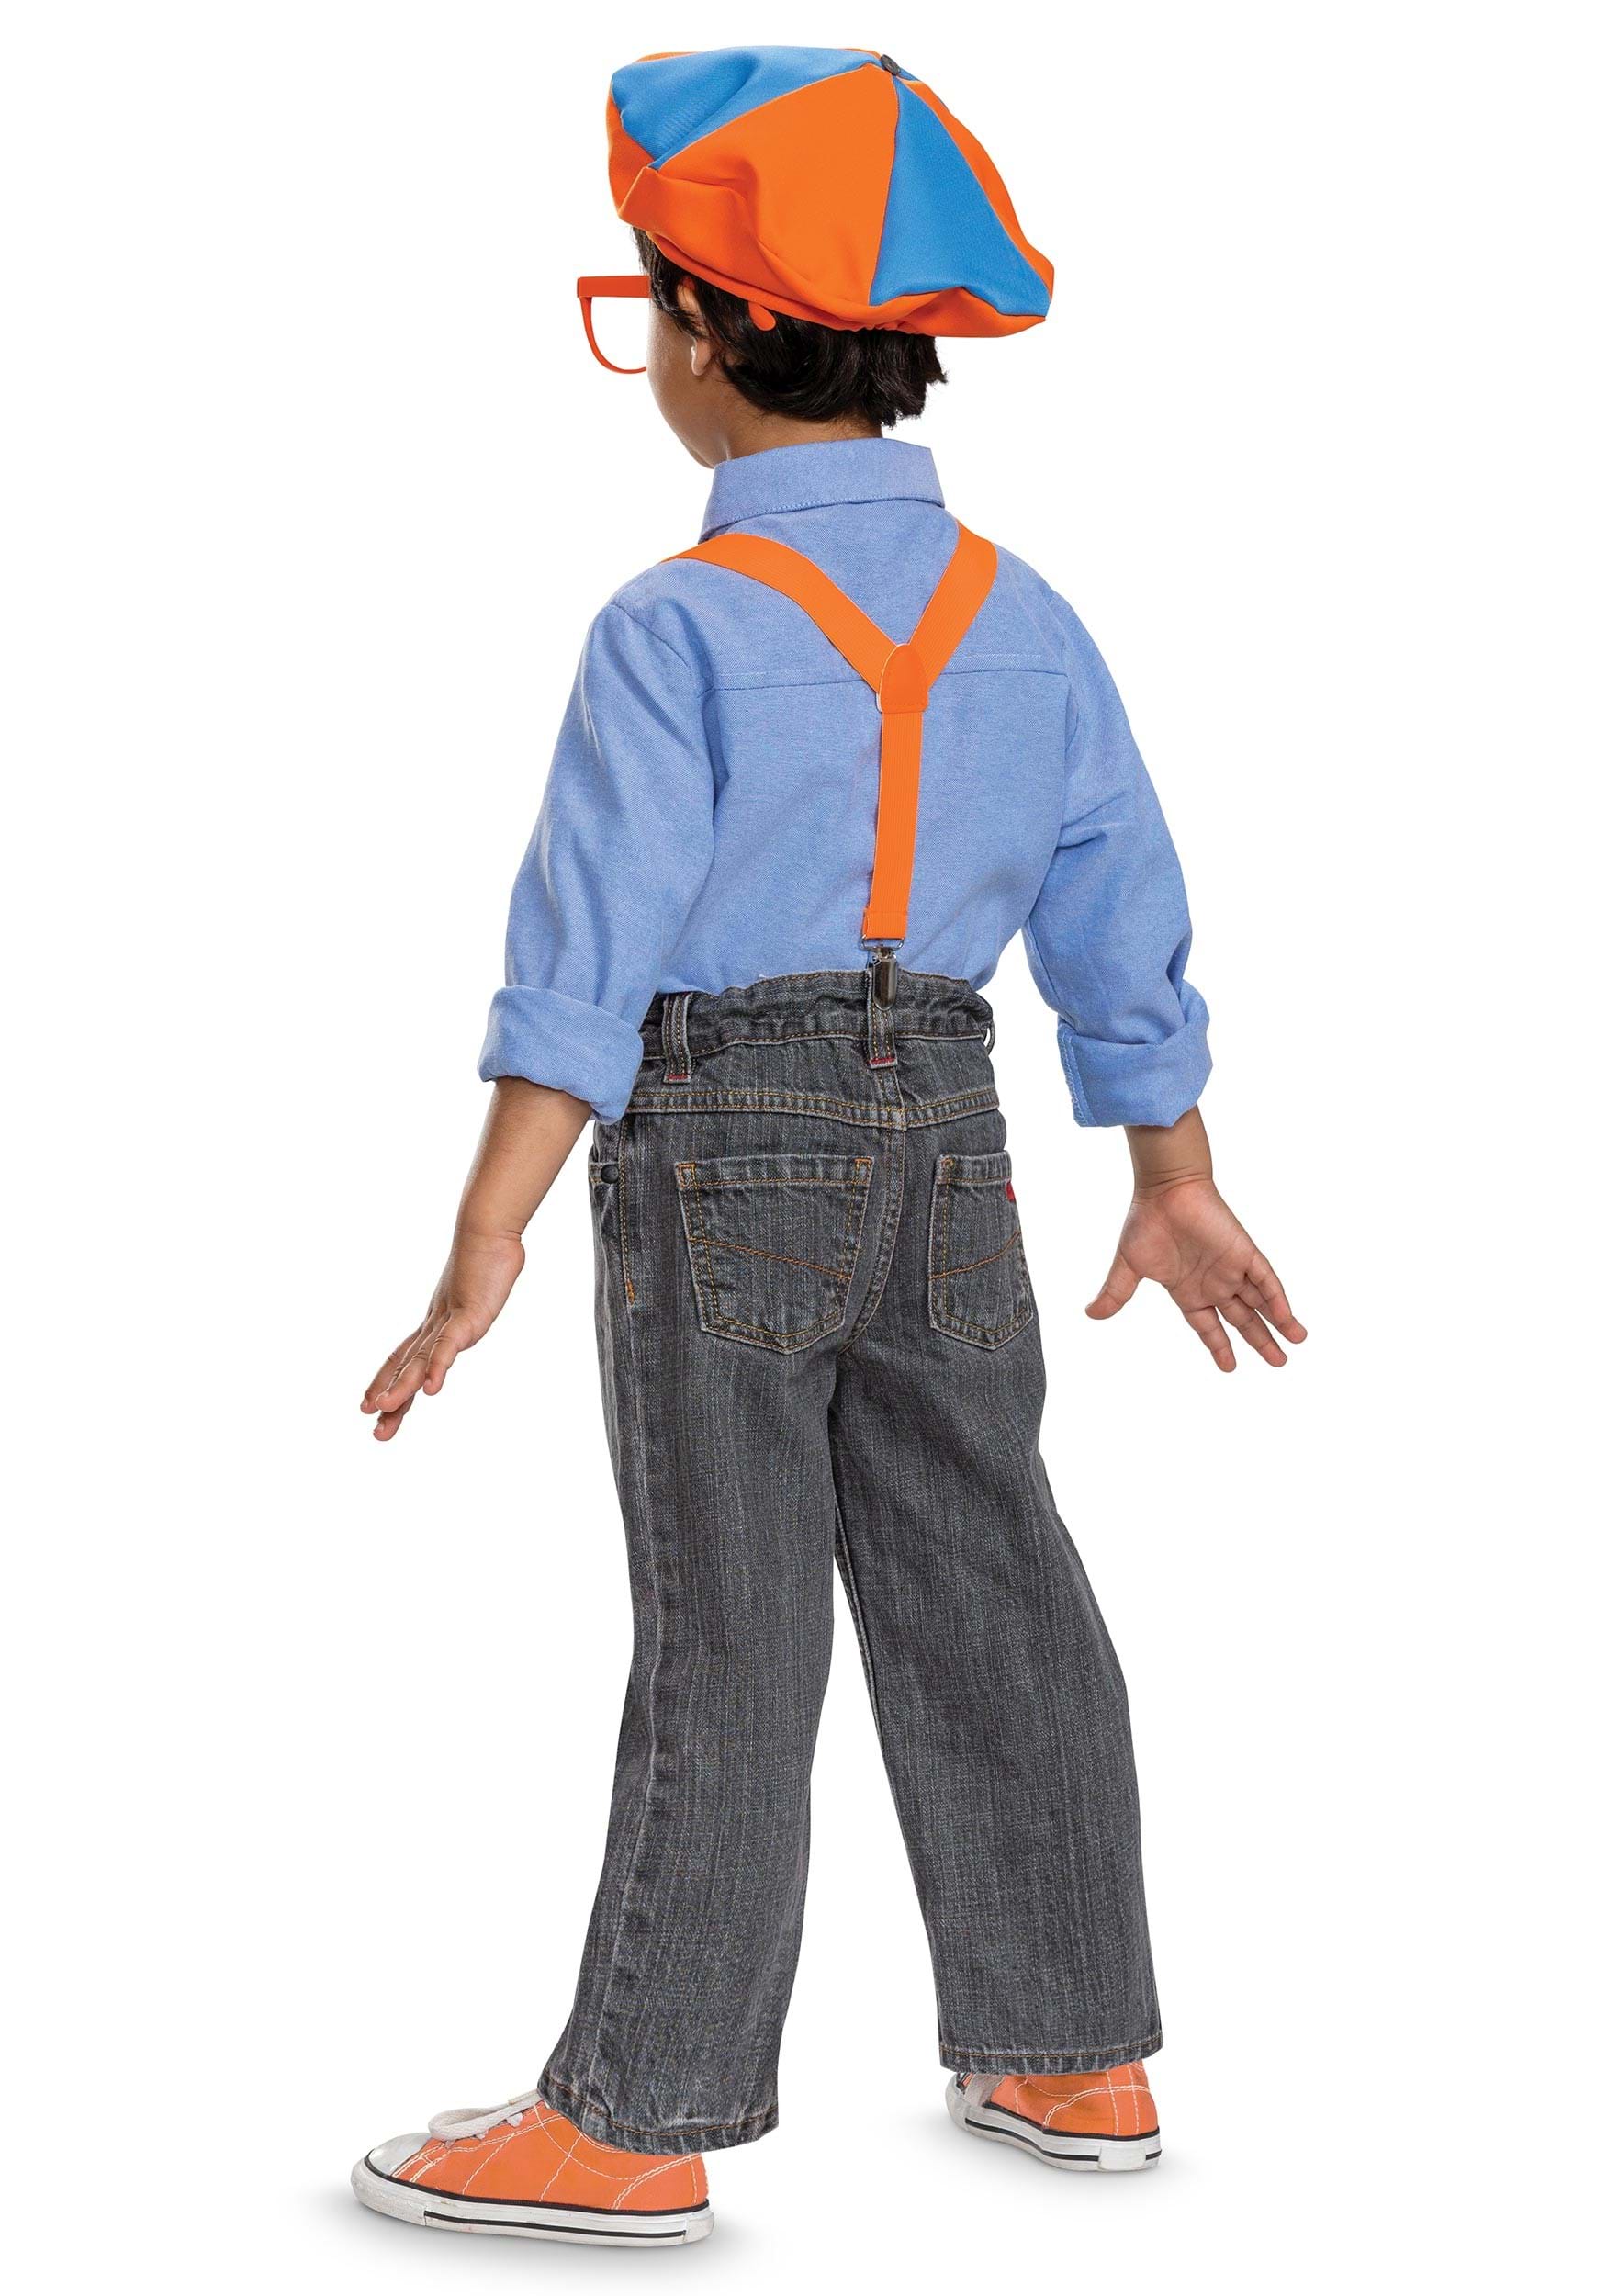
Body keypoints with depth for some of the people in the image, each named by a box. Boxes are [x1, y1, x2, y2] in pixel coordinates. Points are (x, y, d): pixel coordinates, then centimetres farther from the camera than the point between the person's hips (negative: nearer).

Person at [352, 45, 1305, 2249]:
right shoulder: (1021, 616, 6)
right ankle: (1074, 2053, 25)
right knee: (984, 1597, 14)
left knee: (727, 1643, -2)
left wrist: (486, 1244, -19)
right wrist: (1171, 1186, 20)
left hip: (721, 1147, -5)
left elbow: (593, 950, -19)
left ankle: (637, 2123, 7)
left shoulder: (679, 628, -13)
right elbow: (1124, 924, 10)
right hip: (943, 1145, 6)